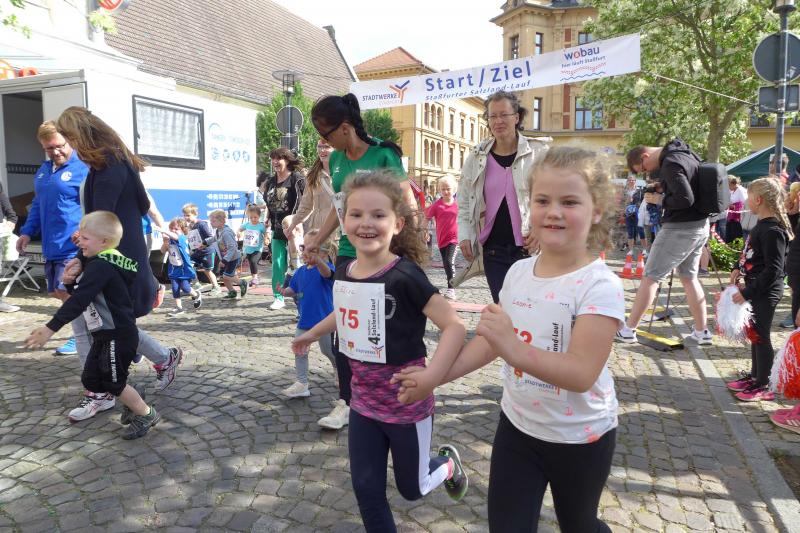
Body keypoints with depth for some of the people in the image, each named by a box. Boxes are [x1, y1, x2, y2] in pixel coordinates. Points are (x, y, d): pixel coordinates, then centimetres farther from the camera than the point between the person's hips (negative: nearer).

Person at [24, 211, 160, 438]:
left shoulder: (100, 266, -20)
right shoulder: (106, 263, 13)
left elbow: (79, 301, -28)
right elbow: (81, 292, 18)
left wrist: (50, 328, -30)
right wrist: (71, 281, -3)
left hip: (117, 337, -11)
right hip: (106, 336, 11)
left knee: (114, 383, 0)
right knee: (91, 379, 16)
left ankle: (146, 414, 16)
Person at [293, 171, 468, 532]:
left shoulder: (405, 276, -24)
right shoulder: (344, 273, -4)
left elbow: (454, 326, -25)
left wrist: (429, 380, -36)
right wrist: (313, 333, 28)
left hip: (407, 406, -5)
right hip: (364, 403, 5)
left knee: (412, 487, 17)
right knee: (366, 489, 13)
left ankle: (448, 464, 48)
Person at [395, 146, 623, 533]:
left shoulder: (601, 286, -22)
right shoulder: (518, 272, -4)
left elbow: (582, 373, -30)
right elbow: (491, 341, 6)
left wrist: (513, 349, -43)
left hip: (581, 437, -3)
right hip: (516, 425, 4)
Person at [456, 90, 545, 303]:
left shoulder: (536, 154, -2)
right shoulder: (477, 157, 7)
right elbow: (464, 201, 13)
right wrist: (464, 235, 2)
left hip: (528, 248, -3)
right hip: (492, 249, 3)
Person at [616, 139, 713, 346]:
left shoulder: (670, 164, -19)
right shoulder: (685, 153, 11)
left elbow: (685, 198, -27)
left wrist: (662, 200, -10)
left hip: (680, 228, -9)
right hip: (700, 225, 9)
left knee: (651, 277, -3)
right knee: (689, 278, 16)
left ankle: (628, 330, 3)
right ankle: (701, 332, 20)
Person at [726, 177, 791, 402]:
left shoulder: (772, 230, -22)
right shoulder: (761, 225, 8)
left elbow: (774, 269, -24)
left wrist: (748, 292, -24)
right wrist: (738, 268, 6)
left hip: (766, 292, -10)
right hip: (756, 289, 10)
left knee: (761, 336, 0)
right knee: (755, 334, 19)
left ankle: (764, 386, 13)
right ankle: (755, 376, 33)